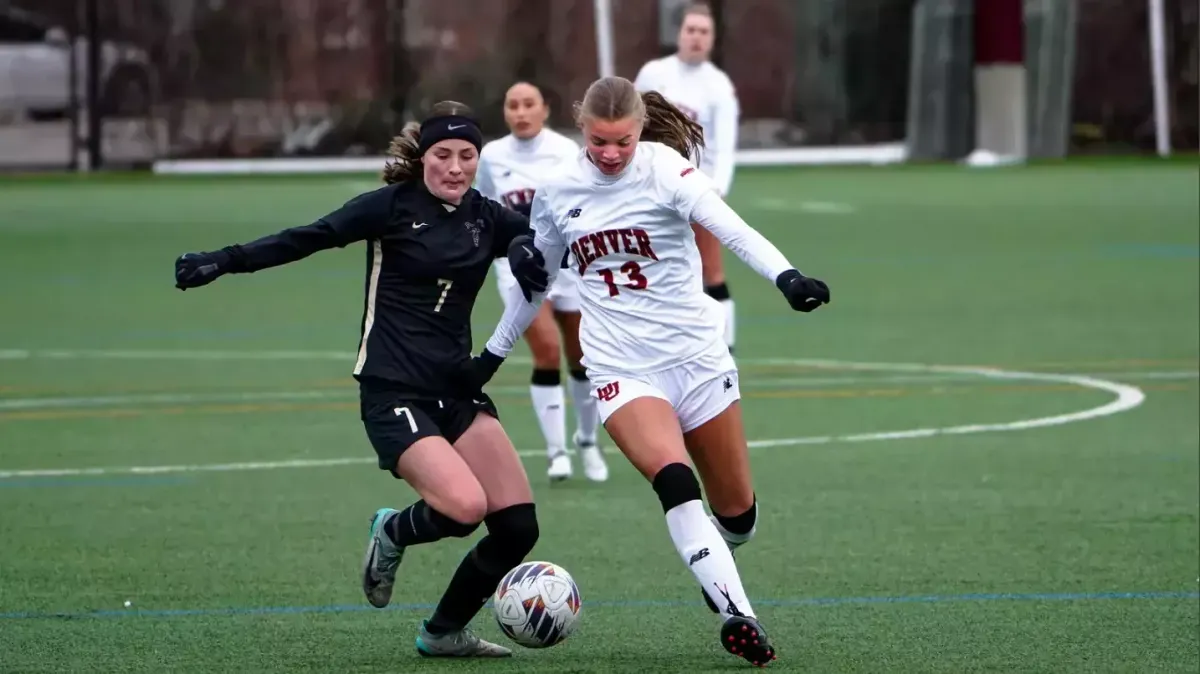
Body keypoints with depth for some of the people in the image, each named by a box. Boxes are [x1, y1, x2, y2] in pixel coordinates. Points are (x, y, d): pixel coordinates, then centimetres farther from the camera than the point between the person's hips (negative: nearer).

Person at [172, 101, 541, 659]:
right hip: (394, 395, -6)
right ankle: (393, 532, 10)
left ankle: (444, 632, 17)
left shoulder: (486, 218, 7)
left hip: (457, 389, 6)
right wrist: (223, 262, -18)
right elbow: (306, 239, -11)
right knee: (464, 508, -26)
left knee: (518, 525, -5)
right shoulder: (392, 206, -7)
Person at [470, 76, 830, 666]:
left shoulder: (665, 168, -9)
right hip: (621, 369, 1)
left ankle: (714, 565, 42)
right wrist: (492, 353, 28)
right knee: (674, 480, -27)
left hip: (696, 355, -1)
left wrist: (785, 277, -41)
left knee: (737, 516, 6)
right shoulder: (557, 192, 4)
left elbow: (733, 230, -24)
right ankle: (737, 615, -31)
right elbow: (535, 280, 21)